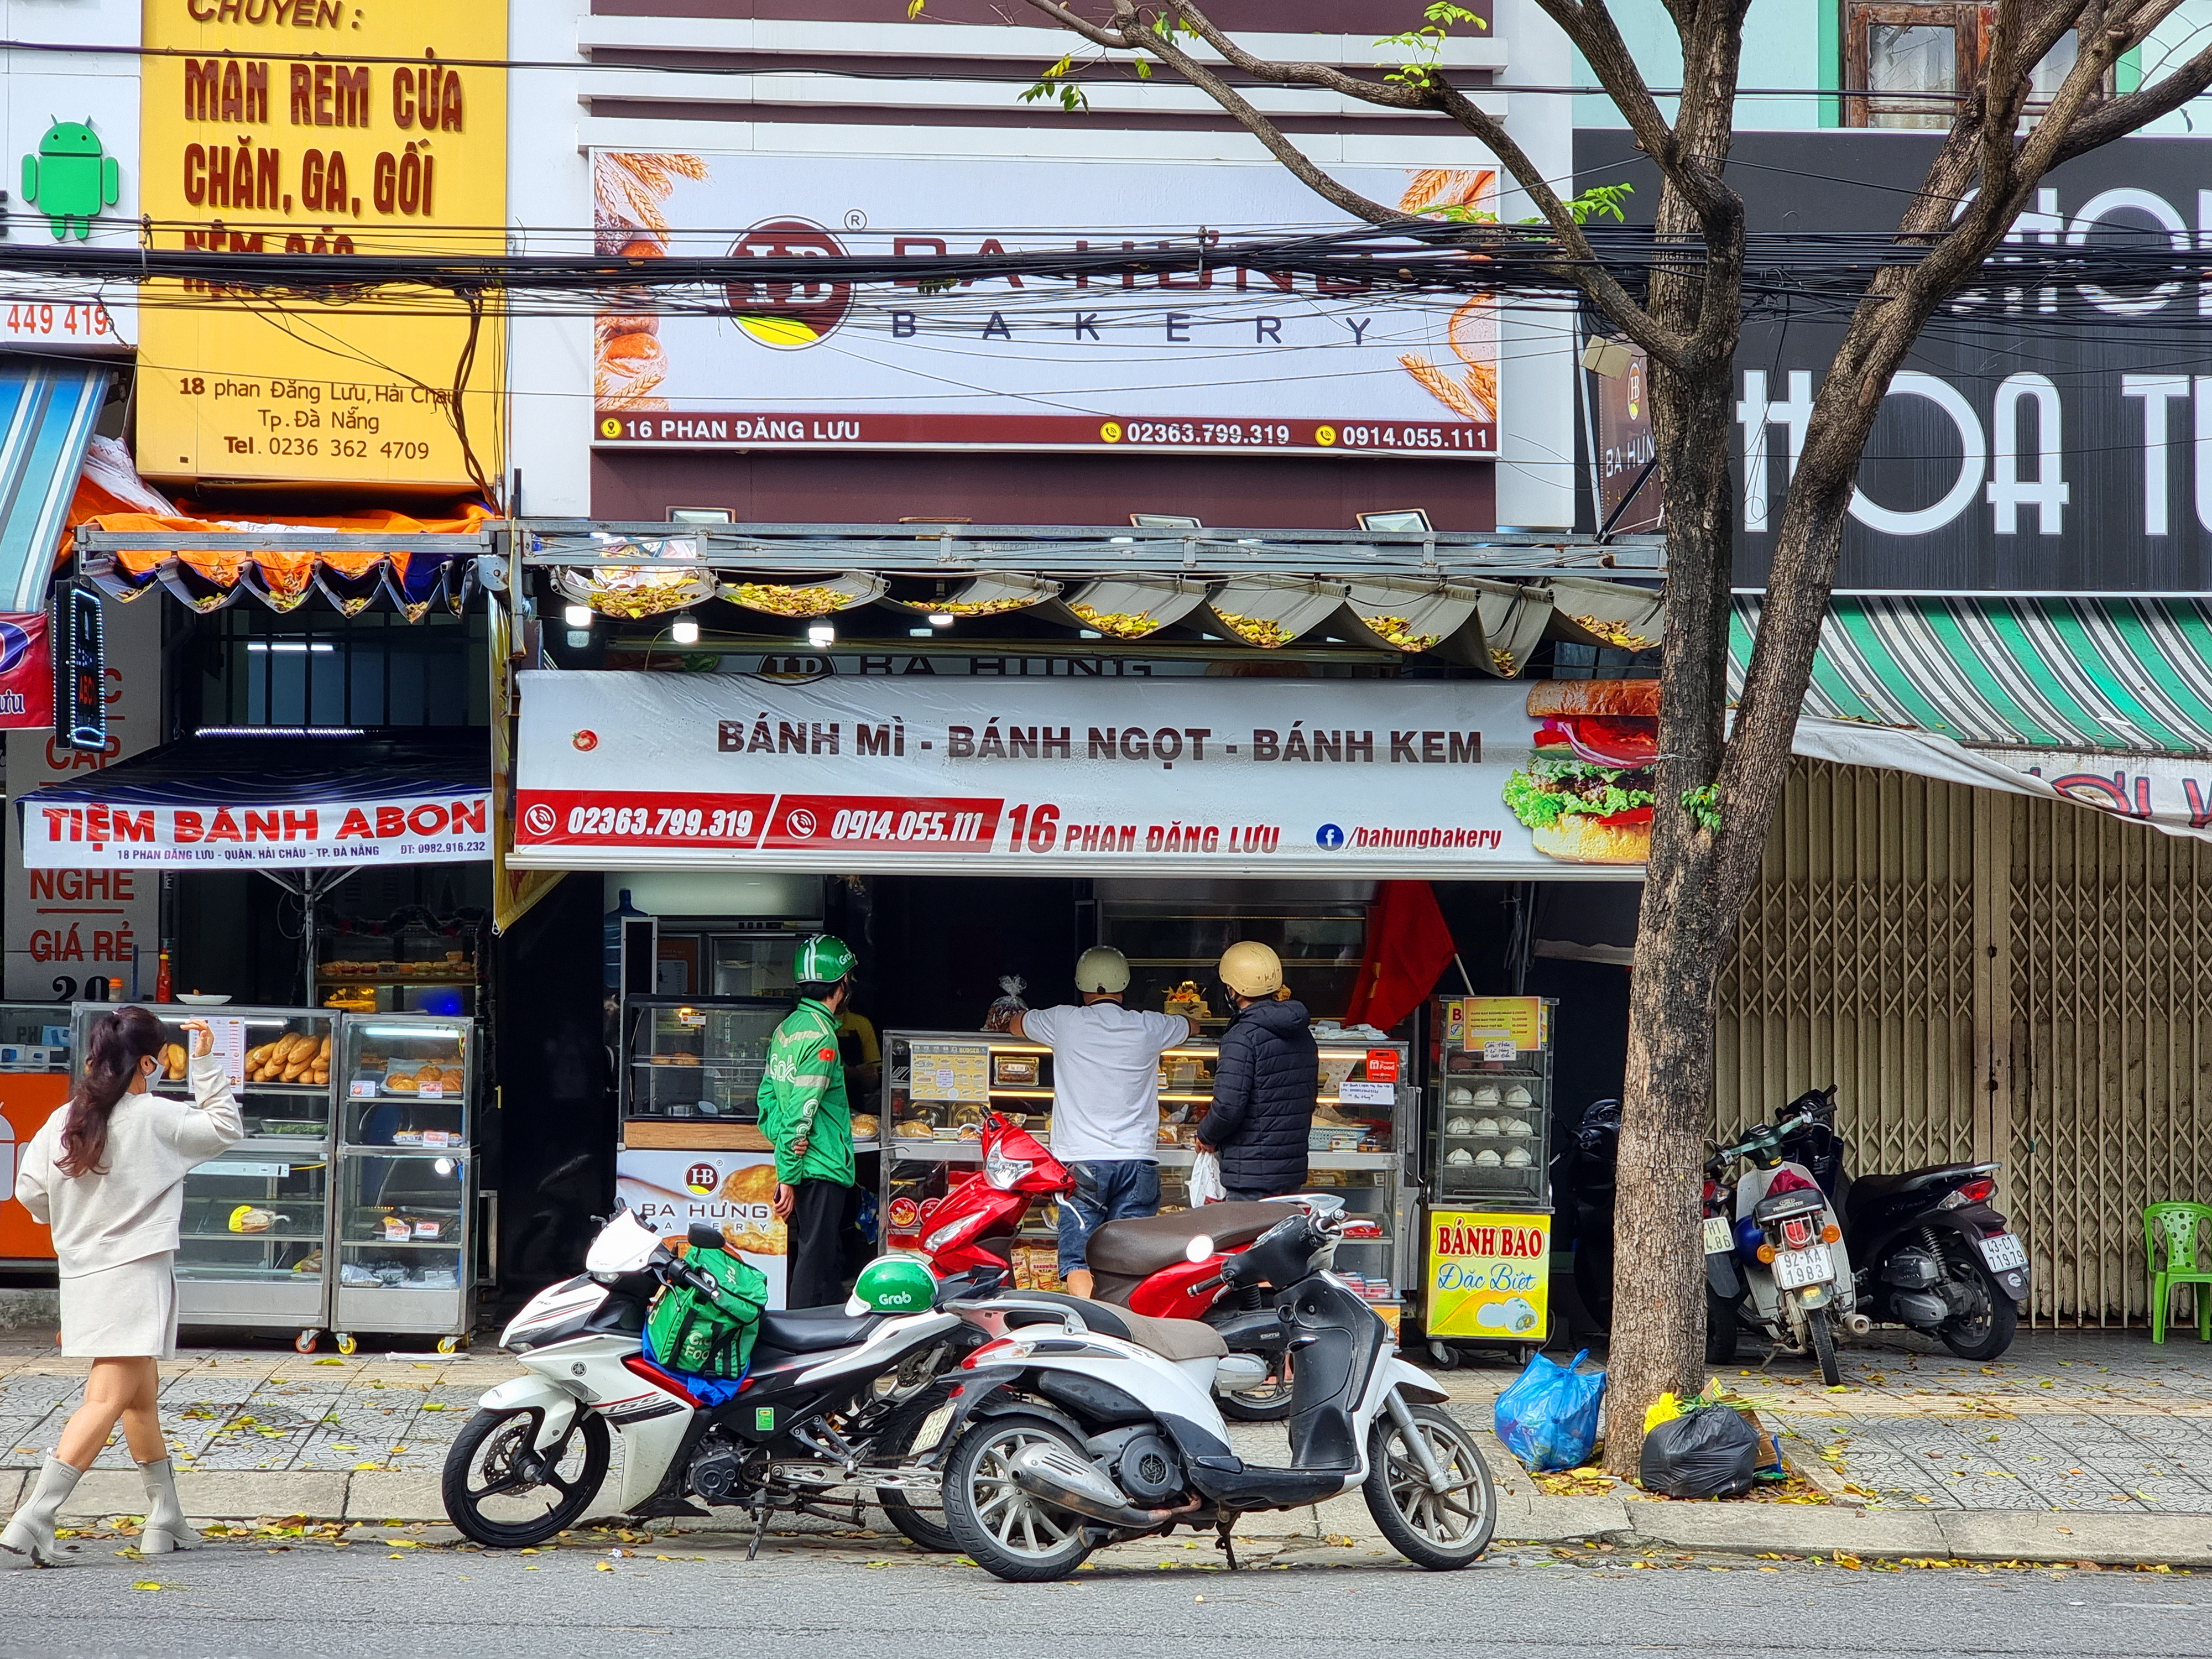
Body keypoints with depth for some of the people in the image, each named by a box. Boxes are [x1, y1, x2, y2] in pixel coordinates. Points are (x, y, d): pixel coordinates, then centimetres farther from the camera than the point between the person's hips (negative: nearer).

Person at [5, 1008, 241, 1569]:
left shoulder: (64, 1120, 4)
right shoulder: (155, 1117, -11)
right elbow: (225, 1129, 0)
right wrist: (206, 1063, 3)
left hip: (82, 1273, 7)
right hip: (135, 1273, -7)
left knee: (143, 1395, 20)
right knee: (107, 1401, -11)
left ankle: (166, 1520, 28)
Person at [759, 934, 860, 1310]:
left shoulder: (786, 1028, 14)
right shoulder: (820, 1034, -15)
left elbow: (767, 1097, 13)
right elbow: (802, 1111, -18)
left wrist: (783, 1139, 0)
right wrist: (789, 1177, -17)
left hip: (797, 1167, 10)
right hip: (821, 1170, -10)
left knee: (803, 1262, 15)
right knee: (817, 1268, -9)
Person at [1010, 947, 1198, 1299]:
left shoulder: (1064, 1022, 1)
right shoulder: (1148, 1027, 5)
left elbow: (1016, 1024, 23)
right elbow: (1192, 1026, 29)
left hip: (1080, 1160, -2)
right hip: (1137, 1160, 2)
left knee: (1078, 1261, -6)